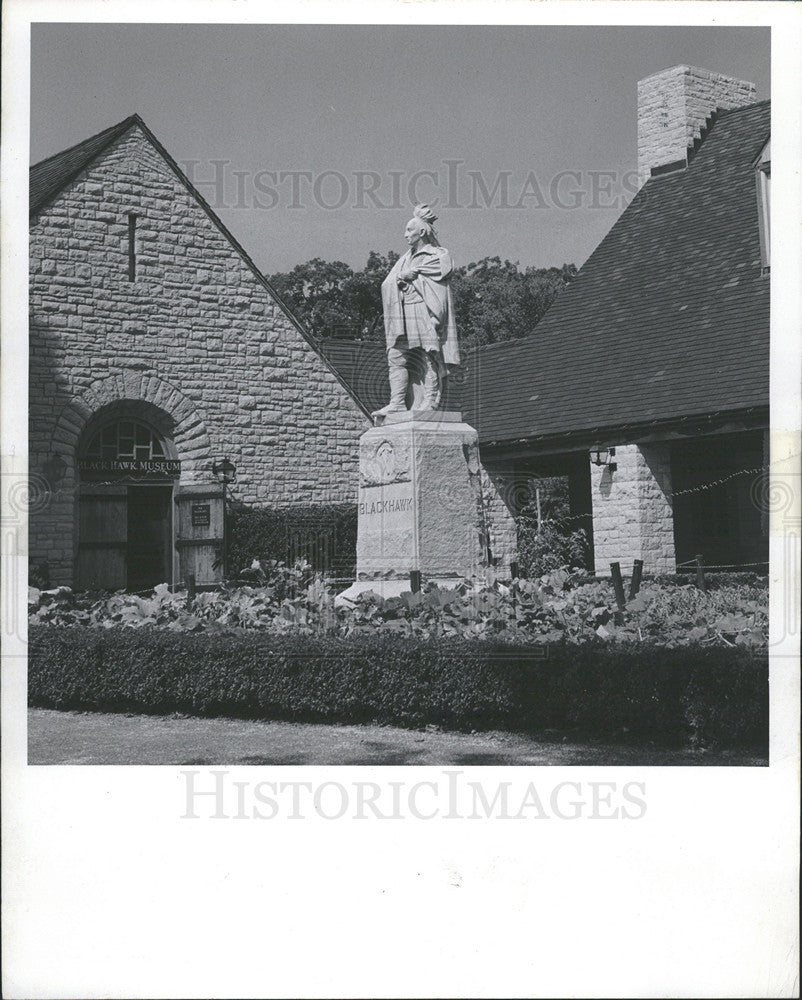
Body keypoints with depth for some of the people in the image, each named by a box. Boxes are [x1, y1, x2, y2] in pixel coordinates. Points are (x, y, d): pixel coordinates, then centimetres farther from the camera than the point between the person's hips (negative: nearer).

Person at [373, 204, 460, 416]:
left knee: (428, 356, -9)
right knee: (396, 357, -5)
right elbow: (387, 284, 14)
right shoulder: (406, 259, 24)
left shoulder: (438, 256, 5)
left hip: (425, 313, -6)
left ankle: (430, 401, -11)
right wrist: (401, 278, -5)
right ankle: (397, 403, -9)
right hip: (402, 315, 6)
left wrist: (404, 278, 1)